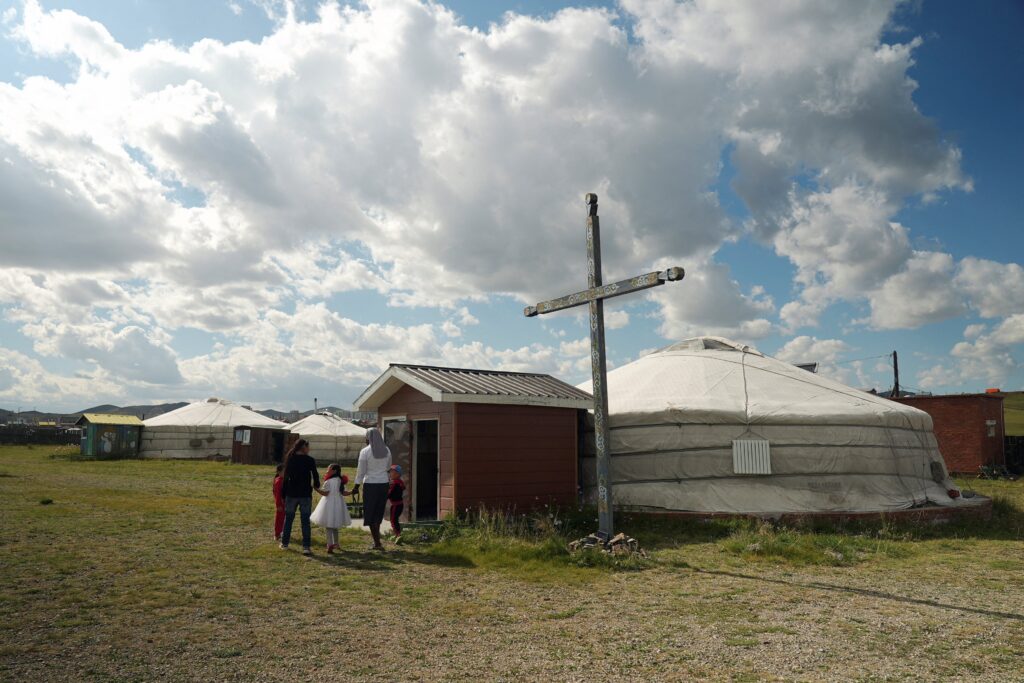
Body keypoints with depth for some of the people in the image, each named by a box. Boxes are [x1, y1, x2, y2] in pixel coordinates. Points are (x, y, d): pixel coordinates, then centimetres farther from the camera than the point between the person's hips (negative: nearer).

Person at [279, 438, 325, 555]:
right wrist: (316, 487, 13)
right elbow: (316, 475, -6)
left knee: (288, 519, 15)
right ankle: (306, 546, -2)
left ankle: (284, 544, 23)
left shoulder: (290, 460, 3)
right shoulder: (310, 460, -6)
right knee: (305, 521, 1)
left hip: (291, 494, 3)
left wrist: (283, 495, 7)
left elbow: (285, 478, 3)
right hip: (305, 494, -2)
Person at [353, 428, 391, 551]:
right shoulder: (386, 450, 2)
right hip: (384, 484, 4)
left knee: (370, 513, 6)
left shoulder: (365, 451, -12)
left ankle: (377, 543, 3)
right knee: (378, 512, 17)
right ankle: (376, 540, 23)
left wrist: (357, 486, 0)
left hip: (370, 484, -4)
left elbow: (361, 471, -9)